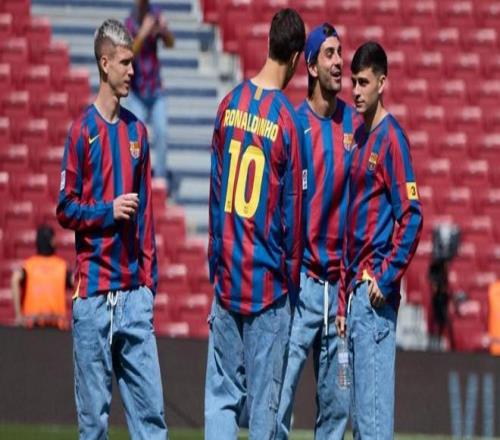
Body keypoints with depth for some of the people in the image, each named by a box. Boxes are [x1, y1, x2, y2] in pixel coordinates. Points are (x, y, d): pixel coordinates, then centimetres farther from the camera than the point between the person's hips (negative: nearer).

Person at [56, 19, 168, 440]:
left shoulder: (136, 130, 12)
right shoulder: (83, 131, -4)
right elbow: (66, 209, -4)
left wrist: (150, 276, 12)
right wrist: (109, 211, -18)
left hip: (135, 291, 5)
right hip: (94, 290, -5)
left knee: (150, 401, 0)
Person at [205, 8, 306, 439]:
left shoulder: (230, 105, 1)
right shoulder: (287, 121, -12)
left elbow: (216, 191, 9)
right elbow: (292, 208, -7)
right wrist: (291, 279, 6)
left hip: (227, 276, 4)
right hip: (268, 282, -4)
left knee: (221, 395, 7)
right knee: (263, 403, 2)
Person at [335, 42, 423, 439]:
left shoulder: (391, 138, -9)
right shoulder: (359, 139, 18)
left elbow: (411, 217, -16)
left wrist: (387, 279, -17)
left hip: (376, 291, -9)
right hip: (356, 289, 9)